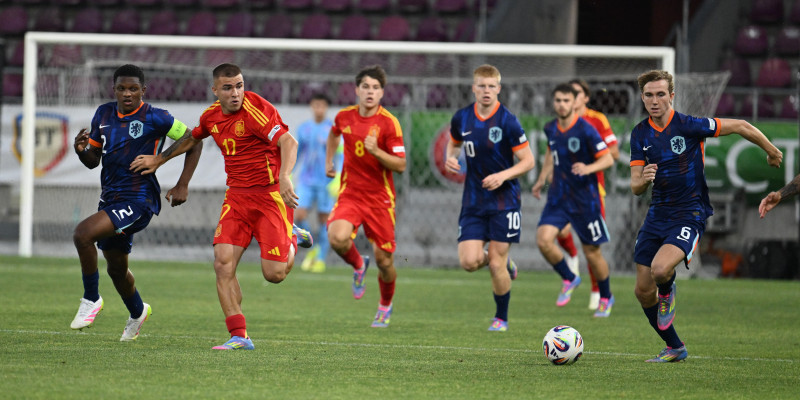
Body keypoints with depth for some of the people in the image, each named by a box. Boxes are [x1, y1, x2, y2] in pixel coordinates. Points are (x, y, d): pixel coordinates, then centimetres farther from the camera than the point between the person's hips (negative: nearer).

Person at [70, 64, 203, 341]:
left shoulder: (155, 118, -11)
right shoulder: (104, 115, 7)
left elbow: (193, 142, -2)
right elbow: (93, 160, 14)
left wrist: (182, 186, -8)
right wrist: (82, 150, -10)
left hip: (139, 200, -7)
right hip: (110, 198, 7)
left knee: (83, 233, -26)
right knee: (116, 269, 19)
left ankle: (91, 300, -8)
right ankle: (137, 312, 48)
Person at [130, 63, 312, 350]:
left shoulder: (256, 110, -17)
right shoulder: (212, 116, 7)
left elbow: (288, 142, -28)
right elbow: (191, 138, 30)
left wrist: (284, 177, -44)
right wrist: (159, 160, 36)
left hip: (271, 193, -6)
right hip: (237, 195, 6)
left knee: (274, 274, -9)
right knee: (223, 262, -12)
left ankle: (292, 240, 26)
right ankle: (239, 337, -7)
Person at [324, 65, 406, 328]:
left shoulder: (388, 123, -11)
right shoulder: (344, 117, 1)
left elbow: (400, 165, -13)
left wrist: (376, 151, -27)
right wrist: (329, 161, 22)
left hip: (380, 197, -2)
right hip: (350, 194, 2)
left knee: (383, 259, 3)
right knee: (337, 238, -27)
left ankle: (386, 305, 33)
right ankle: (358, 266, 8)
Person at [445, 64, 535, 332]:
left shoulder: (507, 122, -11)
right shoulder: (461, 118, 1)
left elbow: (528, 161, -8)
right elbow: (454, 142, 22)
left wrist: (503, 175, -23)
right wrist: (450, 158, -1)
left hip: (504, 200, -4)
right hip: (473, 201, 4)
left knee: (496, 264, -4)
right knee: (469, 262, -10)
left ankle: (501, 317, 17)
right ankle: (505, 264, 25)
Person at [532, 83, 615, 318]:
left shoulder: (585, 130, -16)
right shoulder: (550, 129, 3)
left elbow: (608, 159, -15)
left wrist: (588, 168, -33)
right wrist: (541, 180, 24)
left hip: (585, 199, -5)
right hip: (558, 197, 5)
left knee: (592, 252, 4)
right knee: (543, 239, -16)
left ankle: (606, 298, 28)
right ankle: (569, 280, 9)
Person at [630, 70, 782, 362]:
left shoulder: (688, 126, -13)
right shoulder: (640, 134, 3)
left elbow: (740, 126, -6)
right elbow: (635, 187, 1)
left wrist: (771, 151, 7)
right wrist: (642, 180, -24)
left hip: (689, 215, -6)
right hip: (657, 214, 6)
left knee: (660, 269, -31)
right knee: (643, 291, 4)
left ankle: (667, 292, 7)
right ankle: (674, 348, 24)